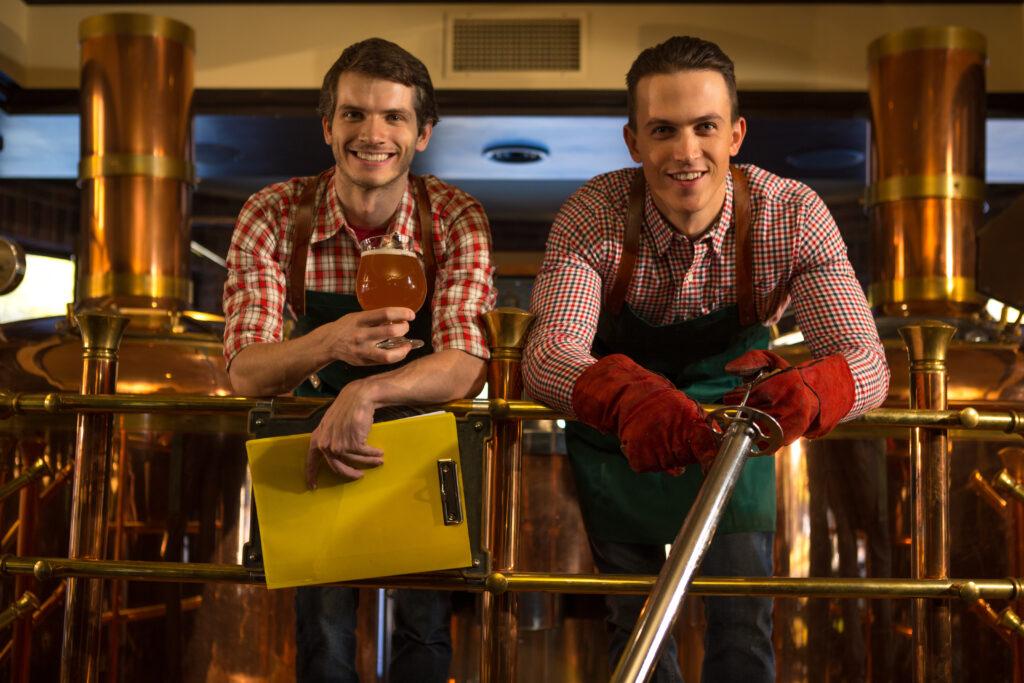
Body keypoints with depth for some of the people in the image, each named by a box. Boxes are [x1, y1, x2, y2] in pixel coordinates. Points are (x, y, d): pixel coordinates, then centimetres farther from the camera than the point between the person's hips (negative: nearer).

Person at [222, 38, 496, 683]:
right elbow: (246, 370, -17)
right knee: (325, 621, -13)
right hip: (314, 436, 0)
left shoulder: (457, 219, -13)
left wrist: (364, 393, -43)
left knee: (426, 620, -13)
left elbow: (465, 364, -24)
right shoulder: (273, 215, -12)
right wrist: (329, 344, -39)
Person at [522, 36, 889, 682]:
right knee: (636, 620, 14)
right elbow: (549, 351, -38)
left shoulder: (794, 216, -23)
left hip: (732, 428, 0)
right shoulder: (593, 215, -26)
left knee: (744, 624, 2)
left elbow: (865, 359, -29)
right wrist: (629, 394, -61)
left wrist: (805, 391, -55)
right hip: (617, 439, 0)